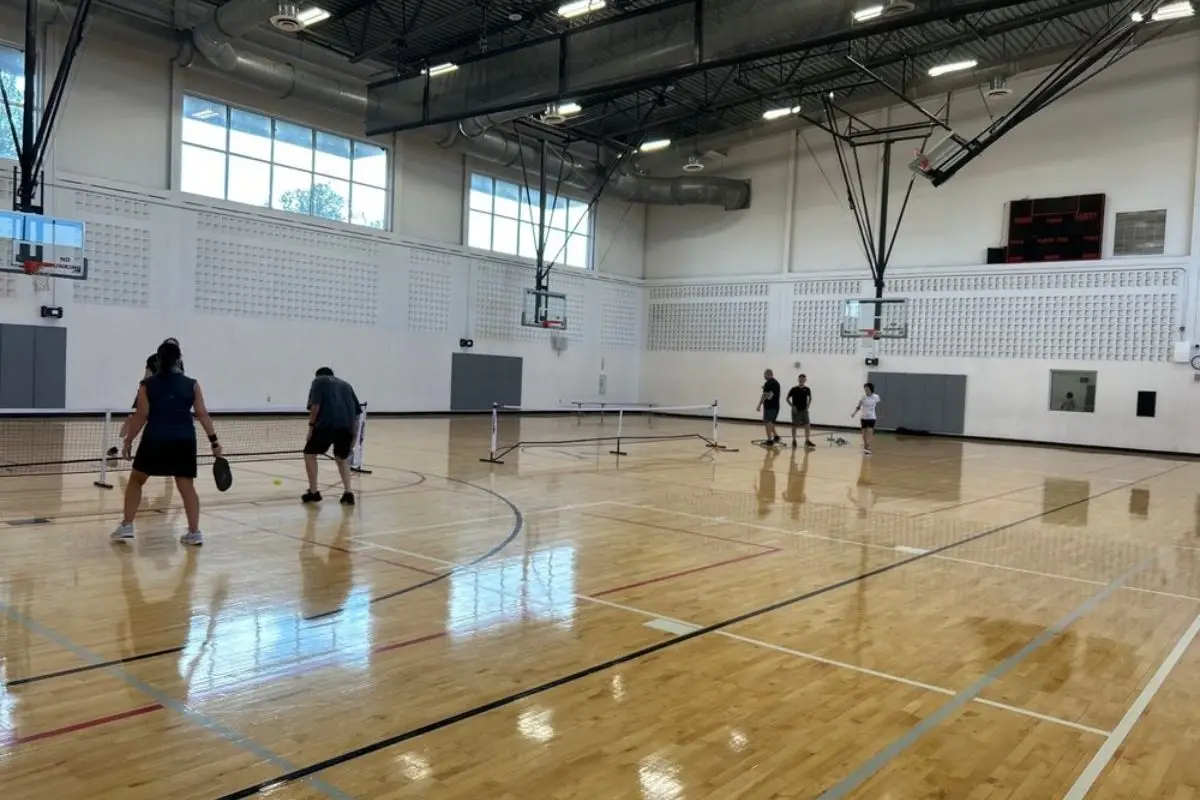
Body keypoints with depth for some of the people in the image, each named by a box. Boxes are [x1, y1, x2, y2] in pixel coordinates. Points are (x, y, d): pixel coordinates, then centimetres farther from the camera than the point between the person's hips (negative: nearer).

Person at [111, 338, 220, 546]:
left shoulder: (148, 385, 1)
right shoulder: (191, 385, 3)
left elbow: (141, 416, -1)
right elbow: (202, 414, 0)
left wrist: (128, 441, 7)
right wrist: (214, 440, 3)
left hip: (155, 440, -1)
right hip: (184, 441, 1)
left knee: (136, 481, 18)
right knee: (187, 487, 5)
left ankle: (126, 527, 17)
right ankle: (194, 532, 4)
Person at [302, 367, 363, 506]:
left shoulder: (318, 381, 18)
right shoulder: (345, 384, 31)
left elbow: (316, 405, -2)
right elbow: (356, 412, 24)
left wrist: (311, 425, 3)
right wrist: (353, 436, 26)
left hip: (327, 424, -5)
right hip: (347, 426, 5)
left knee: (310, 453, 16)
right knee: (342, 458, 23)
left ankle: (313, 492, 14)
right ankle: (348, 493, 9)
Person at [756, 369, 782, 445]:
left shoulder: (768, 383, -13)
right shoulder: (777, 382, 14)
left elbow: (765, 395, -17)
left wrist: (759, 405, -14)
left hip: (769, 406, -8)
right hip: (776, 406, 8)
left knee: (767, 422, -4)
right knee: (771, 422, 20)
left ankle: (770, 440, -5)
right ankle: (776, 436, 12)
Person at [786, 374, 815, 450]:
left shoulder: (807, 389, 2)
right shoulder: (794, 389, -8)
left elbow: (810, 398, 18)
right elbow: (787, 398, -2)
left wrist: (808, 405, 5)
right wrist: (792, 406, -10)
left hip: (804, 410, 3)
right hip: (796, 410, -3)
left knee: (807, 425, -3)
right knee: (794, 425, 3)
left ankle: (807, 440, 2)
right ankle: (794, 440, 14)